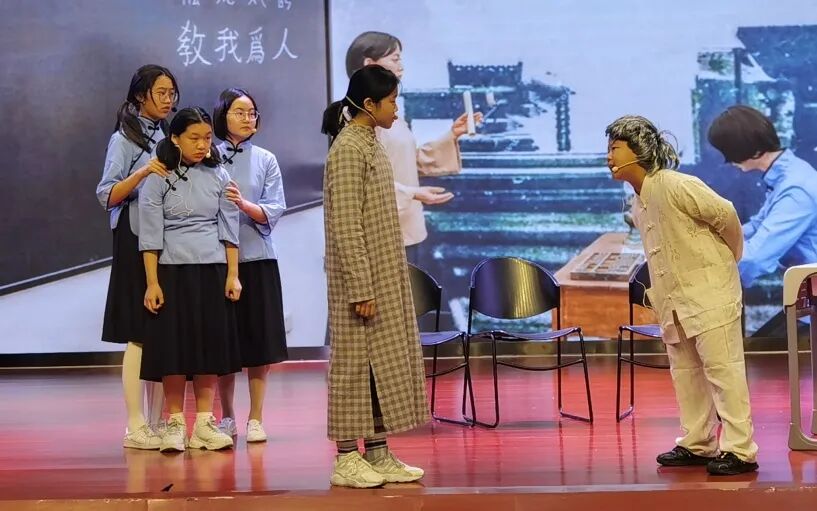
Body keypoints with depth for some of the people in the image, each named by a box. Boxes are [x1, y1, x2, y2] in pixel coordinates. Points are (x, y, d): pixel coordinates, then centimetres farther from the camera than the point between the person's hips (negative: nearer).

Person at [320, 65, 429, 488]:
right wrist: (361, 289, -21)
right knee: (355, 363, -2)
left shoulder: (371, 145, 13)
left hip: (386, 277, 9)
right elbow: (346, 227, -19)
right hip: (363, 279, -9)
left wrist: (385, 283, 16)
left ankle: (378, 454, 16)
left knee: (385, 363, 10)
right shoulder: (348, 149, -15)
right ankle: (346, 460, 5)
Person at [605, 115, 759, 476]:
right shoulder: (637, 205, 13)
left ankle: (740, 450, -7)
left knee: (723, 368, -8)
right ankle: (697, 445, 21)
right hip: (675, 298, 9)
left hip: (708, 291, -9)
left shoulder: (675, 186, -15)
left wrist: (730, 258, 1)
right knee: (685, 371, 12)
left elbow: (725, 214, -13)